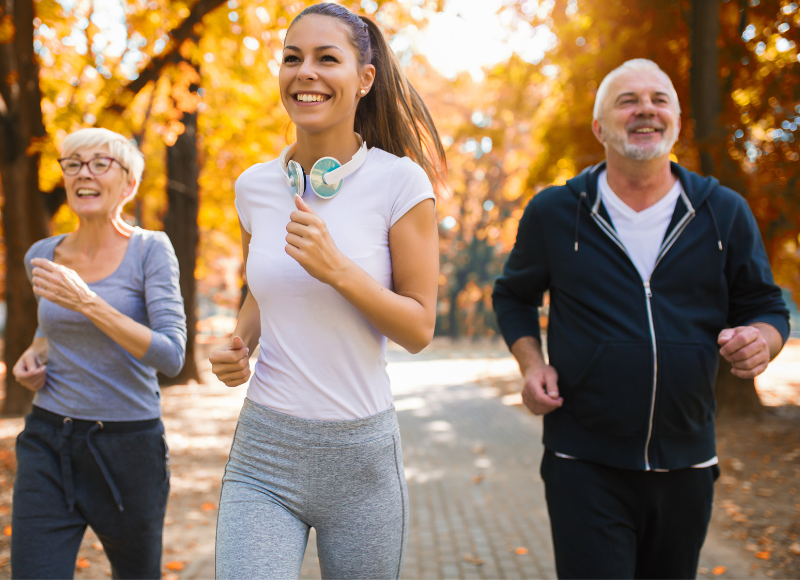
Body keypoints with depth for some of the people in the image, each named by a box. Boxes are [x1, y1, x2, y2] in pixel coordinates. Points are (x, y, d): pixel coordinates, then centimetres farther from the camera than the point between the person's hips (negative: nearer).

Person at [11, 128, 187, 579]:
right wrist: (34, 353, 4)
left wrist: (87, 303, -27)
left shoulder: (151, 250, -9)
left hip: (129, 445, -2)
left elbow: (171, 356, -19)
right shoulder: (43, 255, 4)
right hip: (47, 445, 3)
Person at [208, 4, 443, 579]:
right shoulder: (255, 186, 3)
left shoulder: (399, 181, -9)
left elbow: (419, 328, -8)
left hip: (361, 453, -2)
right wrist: (237, 347, -1)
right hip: (263, 452, 2)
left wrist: (337, 269, -22)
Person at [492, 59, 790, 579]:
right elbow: (515, 296, 14)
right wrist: (531, 364, -3)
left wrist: (760, 340, -14)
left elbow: (766, 306, 10)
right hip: (585, 464, -2)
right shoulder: (553, 213, 0)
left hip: (687, 464, 3)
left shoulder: (725, 213, 2)